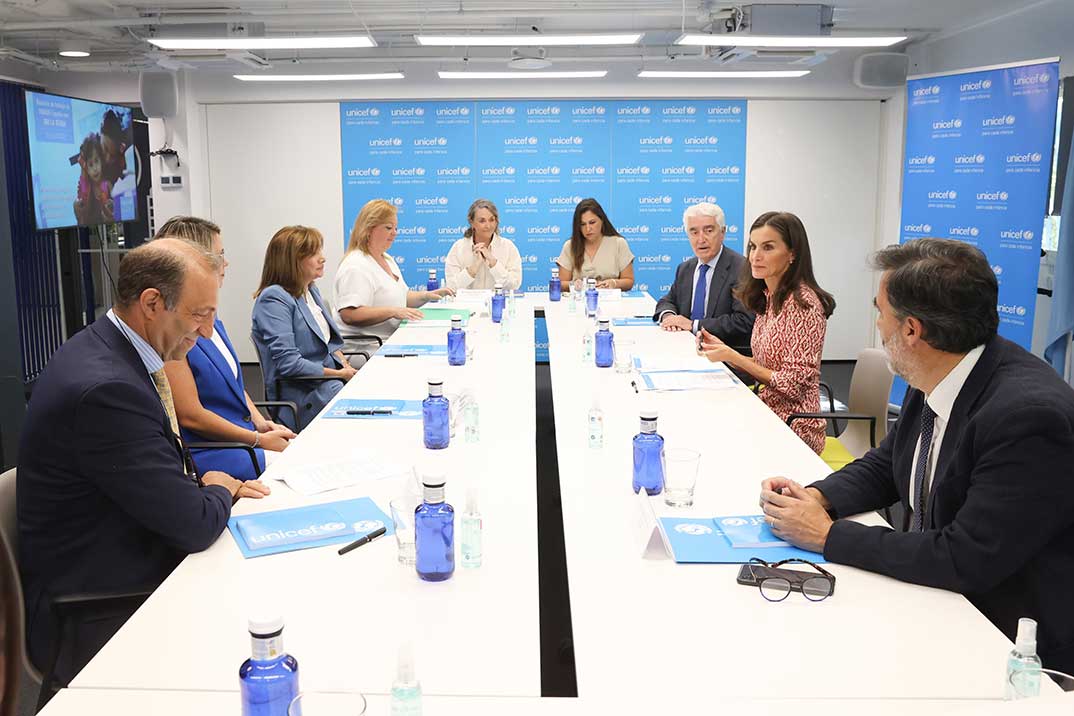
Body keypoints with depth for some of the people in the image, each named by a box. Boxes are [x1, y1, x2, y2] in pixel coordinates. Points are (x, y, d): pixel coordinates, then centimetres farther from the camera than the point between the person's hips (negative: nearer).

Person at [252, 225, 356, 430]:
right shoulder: (274, 299, -12)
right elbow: (288, 363, -19)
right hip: (302, 394, -8)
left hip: (332, 379, 9)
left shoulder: (311, 290, 16)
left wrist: (346, 366, 3)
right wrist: (339, 374, -15)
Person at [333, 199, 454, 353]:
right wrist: (393, 311, -28)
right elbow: (349, 315, -25)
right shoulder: (355, 266, -15)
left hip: (391, 340, 10)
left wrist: (427, 296, 6)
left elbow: (402, 297, 26)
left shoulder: (387, 259, 18)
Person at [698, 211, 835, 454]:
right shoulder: (768, 297, 8)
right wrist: (724, 350, -1)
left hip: (793, 429, -7)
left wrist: (733, 357, -17)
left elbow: (795, 385, -19)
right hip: (767, 414, 7)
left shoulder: (802, 303, -18)